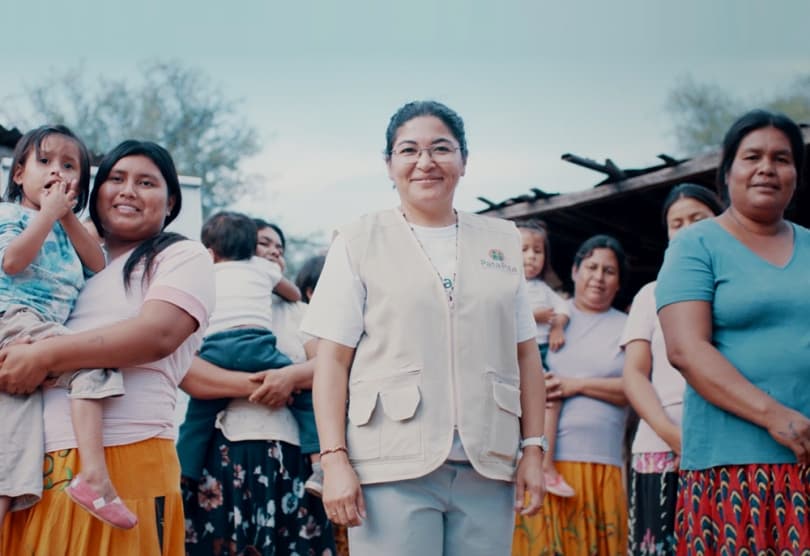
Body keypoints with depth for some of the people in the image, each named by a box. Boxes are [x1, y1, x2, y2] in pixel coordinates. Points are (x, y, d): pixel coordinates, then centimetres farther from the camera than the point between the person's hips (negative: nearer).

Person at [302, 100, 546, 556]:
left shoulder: (502, 241, 15)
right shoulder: (361, 243, 6)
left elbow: (525, 355, 13)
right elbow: (333, 360, 1)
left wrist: (534, 450, 6)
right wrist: (335, 459, -8)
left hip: (487, 467, 3)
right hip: (394, 469, -2)